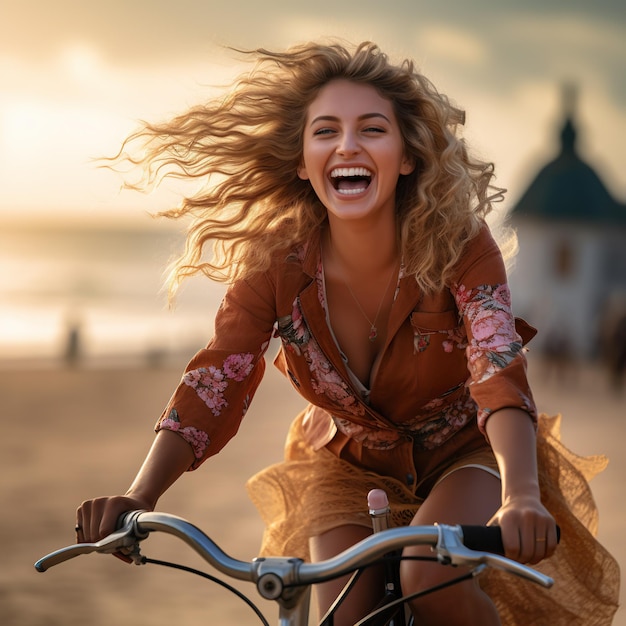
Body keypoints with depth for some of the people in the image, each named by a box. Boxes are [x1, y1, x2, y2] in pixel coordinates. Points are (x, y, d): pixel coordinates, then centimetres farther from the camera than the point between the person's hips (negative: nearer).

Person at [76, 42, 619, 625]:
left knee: (429, 578, -30)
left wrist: (521, 500, -56)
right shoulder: (274, 264, -19)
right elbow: (212, 386, -25)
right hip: (347, 463, 2)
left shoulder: (460, 248, -24)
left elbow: (500, 380, -36)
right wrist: (137, 499, -42)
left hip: (460, 452, -2)